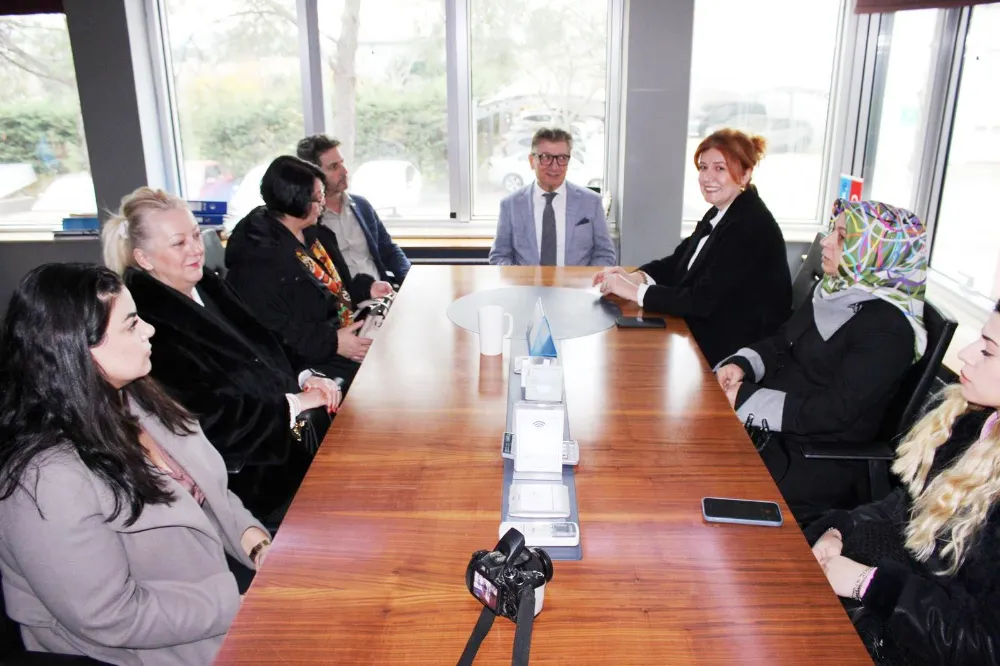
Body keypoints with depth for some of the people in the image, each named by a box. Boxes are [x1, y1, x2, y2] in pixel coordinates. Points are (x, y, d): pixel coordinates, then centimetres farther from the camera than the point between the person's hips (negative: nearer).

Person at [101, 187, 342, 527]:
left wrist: (304, 377, -4)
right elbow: (203, 416, -23)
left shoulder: (209, 287, 7)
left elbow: (263, 350, 15)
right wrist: (292, 403, -19)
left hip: (291, 433, 8)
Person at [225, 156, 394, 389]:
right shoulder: (260, 257, -21)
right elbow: (273, 332, -24)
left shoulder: (313, 233, 9)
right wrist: (332, 343, -27)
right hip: (310, 361, -9)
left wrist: (367, 288, 7)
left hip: (346, 331, 9)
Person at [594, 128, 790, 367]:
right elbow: (678, 262, 11)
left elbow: (703, 300, -25)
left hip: (732, 354, -8)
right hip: (705, 334, 8)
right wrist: (634, 277, -8)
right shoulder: (720, 213, 7)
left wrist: (635, 291, -21)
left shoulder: (751, 227, -21)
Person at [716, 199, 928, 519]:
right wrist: (741, 364, -8)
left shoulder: (888, 329, -19)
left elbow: (836, 411, -23)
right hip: (777, 429, 8)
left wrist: (748, 400, -24)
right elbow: (782, 342, 14)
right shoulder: (836, 291, 9)